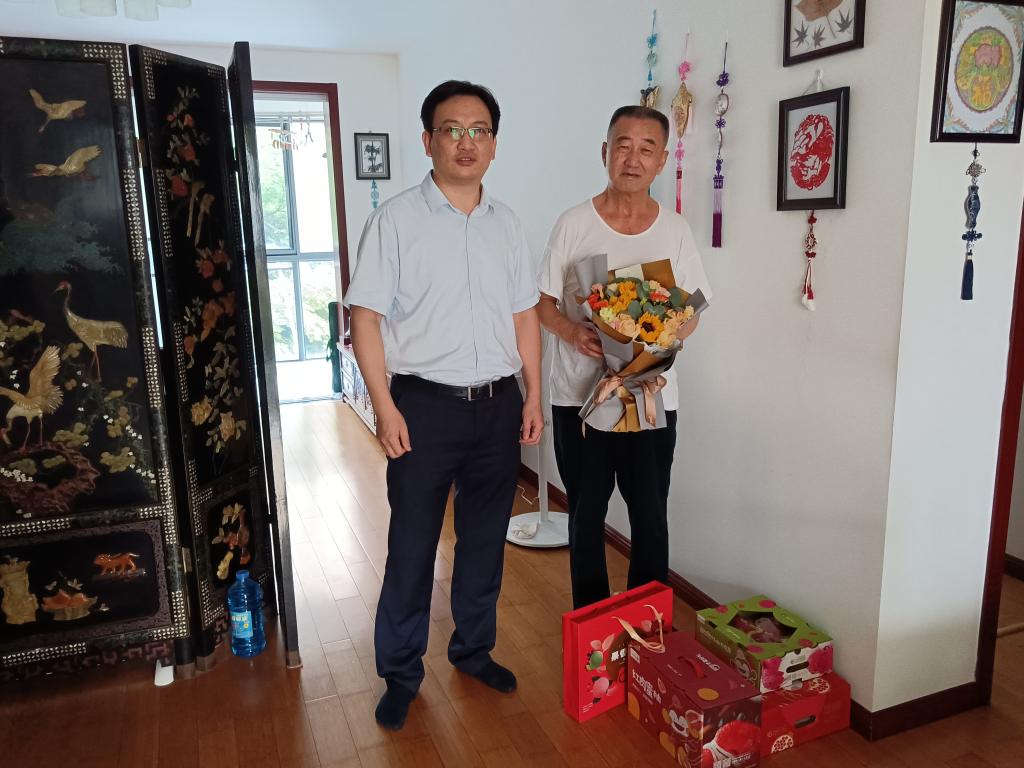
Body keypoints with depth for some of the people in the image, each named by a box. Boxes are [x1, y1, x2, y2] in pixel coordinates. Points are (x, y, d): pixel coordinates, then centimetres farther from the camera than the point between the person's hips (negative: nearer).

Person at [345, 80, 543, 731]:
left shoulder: (507, 224, 9)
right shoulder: (396, 220, -5)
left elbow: (525, 315, 13)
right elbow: (366, 317, -8)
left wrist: (533, 395, 8)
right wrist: (385, 407, -14)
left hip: (498, 405, 5)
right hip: (426, 406, -4)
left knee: (485, 537, 15)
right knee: (412, 546, 6)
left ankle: (473, 647, 36)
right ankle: (401, 674, 25)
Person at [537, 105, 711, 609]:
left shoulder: (675, 231, 2)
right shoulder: (573, 225, -2)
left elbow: (692, 311, 7)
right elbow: (543, 303, 2)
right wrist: (572, 332, -19)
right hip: (579, 393, -1)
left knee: (650, 515, 9)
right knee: (585, 513, 12)